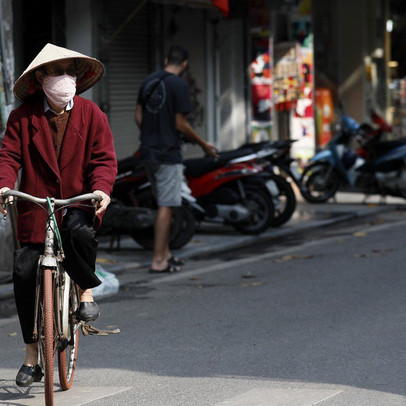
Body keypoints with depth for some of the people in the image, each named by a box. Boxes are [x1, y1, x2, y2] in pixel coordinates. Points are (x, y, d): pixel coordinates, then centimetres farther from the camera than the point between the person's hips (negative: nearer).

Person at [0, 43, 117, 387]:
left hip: (79, 202, -1)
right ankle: (31, 355, 6)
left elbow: (104, 158, -2)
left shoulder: (91, 114, 1)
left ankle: (86, 291, -5)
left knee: (80, 232, -36)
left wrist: (102, 189, -21)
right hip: (36, 205, 1)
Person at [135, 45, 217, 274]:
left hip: (148, 152, 8)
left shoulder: (149, 81, 9)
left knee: (164, 204, 17)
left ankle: (166, 254, 21)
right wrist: (204, 145, -2)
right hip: (168, 154, -8)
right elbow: (180, 124, -14)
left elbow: (139, 116, 13)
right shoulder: (179, 85, -13)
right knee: (166, 207, -4)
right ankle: (159, 261, -4)